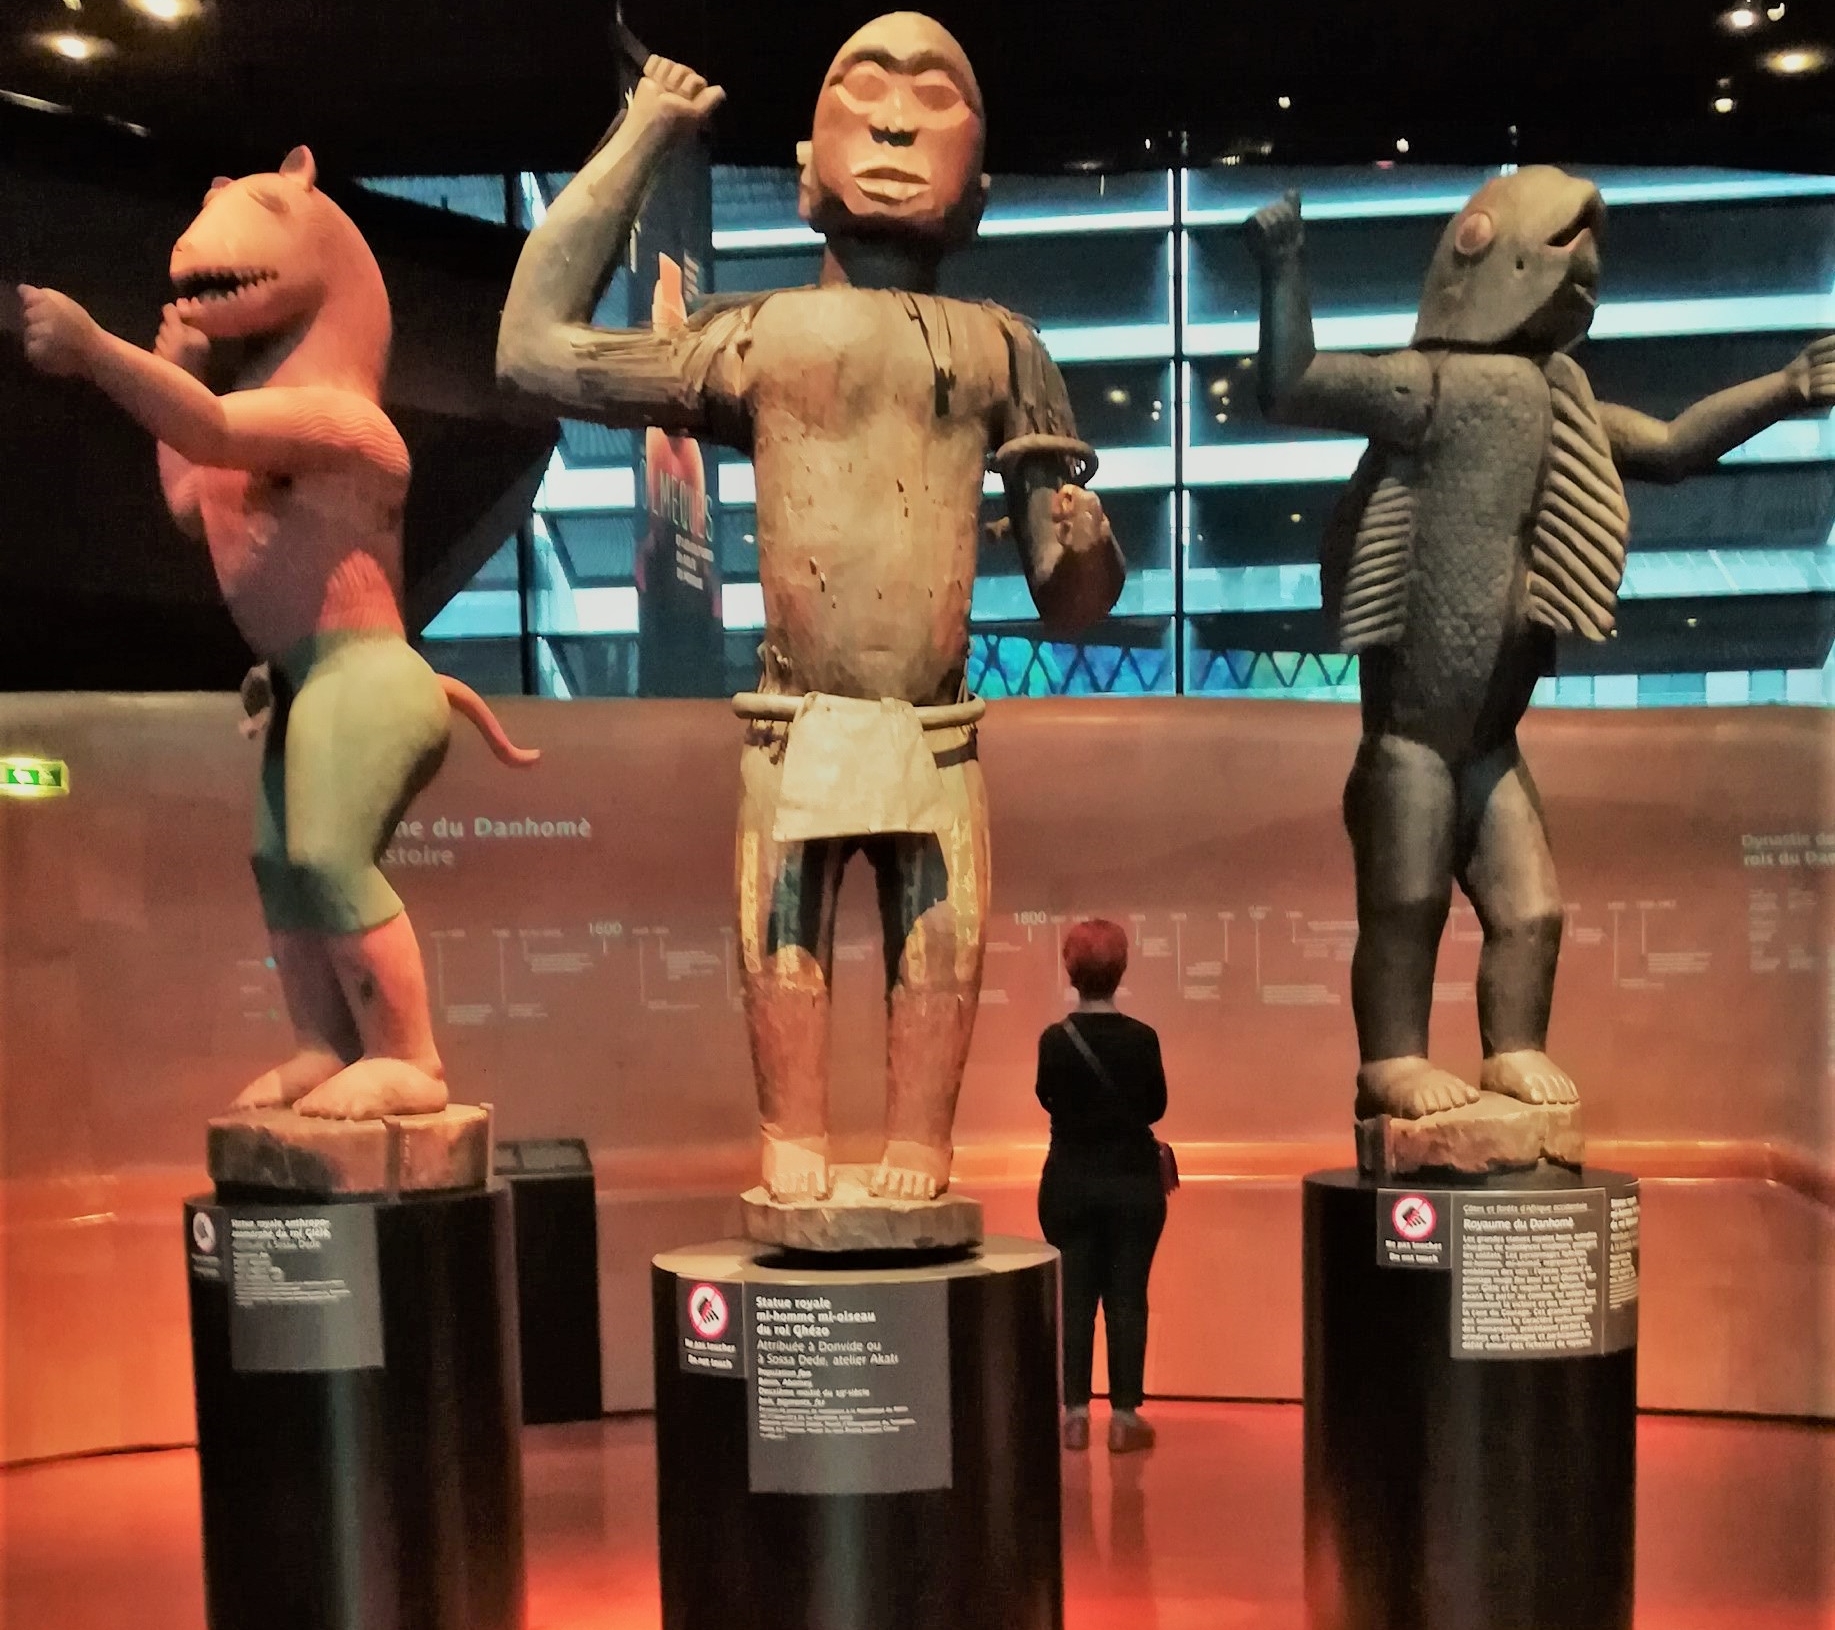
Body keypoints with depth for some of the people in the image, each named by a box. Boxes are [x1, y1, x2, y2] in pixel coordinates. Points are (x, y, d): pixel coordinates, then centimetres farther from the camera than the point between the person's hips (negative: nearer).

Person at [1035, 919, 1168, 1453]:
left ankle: (1075, 1413, 11)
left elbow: (1048, 1099, 4)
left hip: (1070, 1182, 1)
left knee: (1074, 1297, 9)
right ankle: (1124, 1415, 8)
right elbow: (1156, 1105, 2)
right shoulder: (1141, 1038, -10)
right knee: (1127, 1297, 6)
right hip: (1134, 1181, 0)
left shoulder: (1055, 1040, -10)